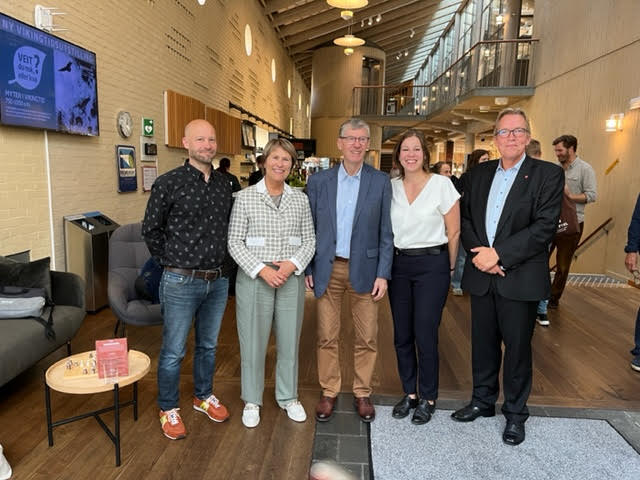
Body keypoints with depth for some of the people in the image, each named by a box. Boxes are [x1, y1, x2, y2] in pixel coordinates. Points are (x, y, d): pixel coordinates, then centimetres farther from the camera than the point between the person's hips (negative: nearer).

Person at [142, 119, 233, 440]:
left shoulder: (224, 184, 6)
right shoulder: (168, 183, -10)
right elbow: (151, 230, -2)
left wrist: (222, 262, 8)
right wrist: (172, 262, 0)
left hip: (218, 280, 5)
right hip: (182, 281, -5)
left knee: (208, 345, 19)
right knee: (173, 351, 7)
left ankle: (203, 396, 39)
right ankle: (168, 409, 27)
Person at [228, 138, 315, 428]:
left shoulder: (301, 199, 5)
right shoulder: (245, 197, -2)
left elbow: (309, 240, 7)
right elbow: (234, 242, -4)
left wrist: (292, 264, -11)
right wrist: (262, 269, -15)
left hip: (292, 280, 3)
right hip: (254, 280, -2)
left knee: (289, 342, 13)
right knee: (253, 343, 7)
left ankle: (288, 397, 34)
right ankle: (252, 401, 29)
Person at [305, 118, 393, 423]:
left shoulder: (380, 182, 0)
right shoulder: (318, 181, 3)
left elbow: (385, 232, 0)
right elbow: (310, 229, 6)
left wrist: (383, 274, -5)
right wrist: (307, 269, 3)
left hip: (364, 269, 0)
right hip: (328, 268, 1)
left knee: (367, 338, 8)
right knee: (327, 337, 8)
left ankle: (362, 393, 27)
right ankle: (328, 392, 26)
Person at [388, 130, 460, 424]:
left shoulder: (442, 185, -6)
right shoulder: (391, 187, 4)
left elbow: (454, 232, -2)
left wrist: (449, 268, 2)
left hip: (431, 264, -4)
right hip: (398, 264, 4)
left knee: (425, 334, -1)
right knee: (401, 335, 9)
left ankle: (428, 398, 20)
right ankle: (409, 392, 28)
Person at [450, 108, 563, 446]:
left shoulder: (548, 174, -4)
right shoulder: (478, 174, 10)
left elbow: (545, 226, -14)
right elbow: (466, 219, 6)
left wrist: (499, 253, -19)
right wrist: (480, 253, -10)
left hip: (520, 278, -4)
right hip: (481, 276, 4)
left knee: (517, 348, 9)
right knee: (483, 343, 15)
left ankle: (515, 414, 28)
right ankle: (483, 401, 34)